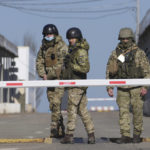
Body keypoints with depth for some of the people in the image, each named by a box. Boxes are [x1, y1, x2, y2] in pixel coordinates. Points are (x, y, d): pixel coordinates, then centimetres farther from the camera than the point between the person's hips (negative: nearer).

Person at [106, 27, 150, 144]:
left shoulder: (139, 53, 0)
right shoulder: (115, 54, 7)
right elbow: (109, 71, 11)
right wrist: (109, 87, 4)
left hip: (136, 87, -2)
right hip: (122, 88, 2)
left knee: (137, 111, 1)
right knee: (123, 112, -2)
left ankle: (137, 135, 14)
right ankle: (125, 136, 0)